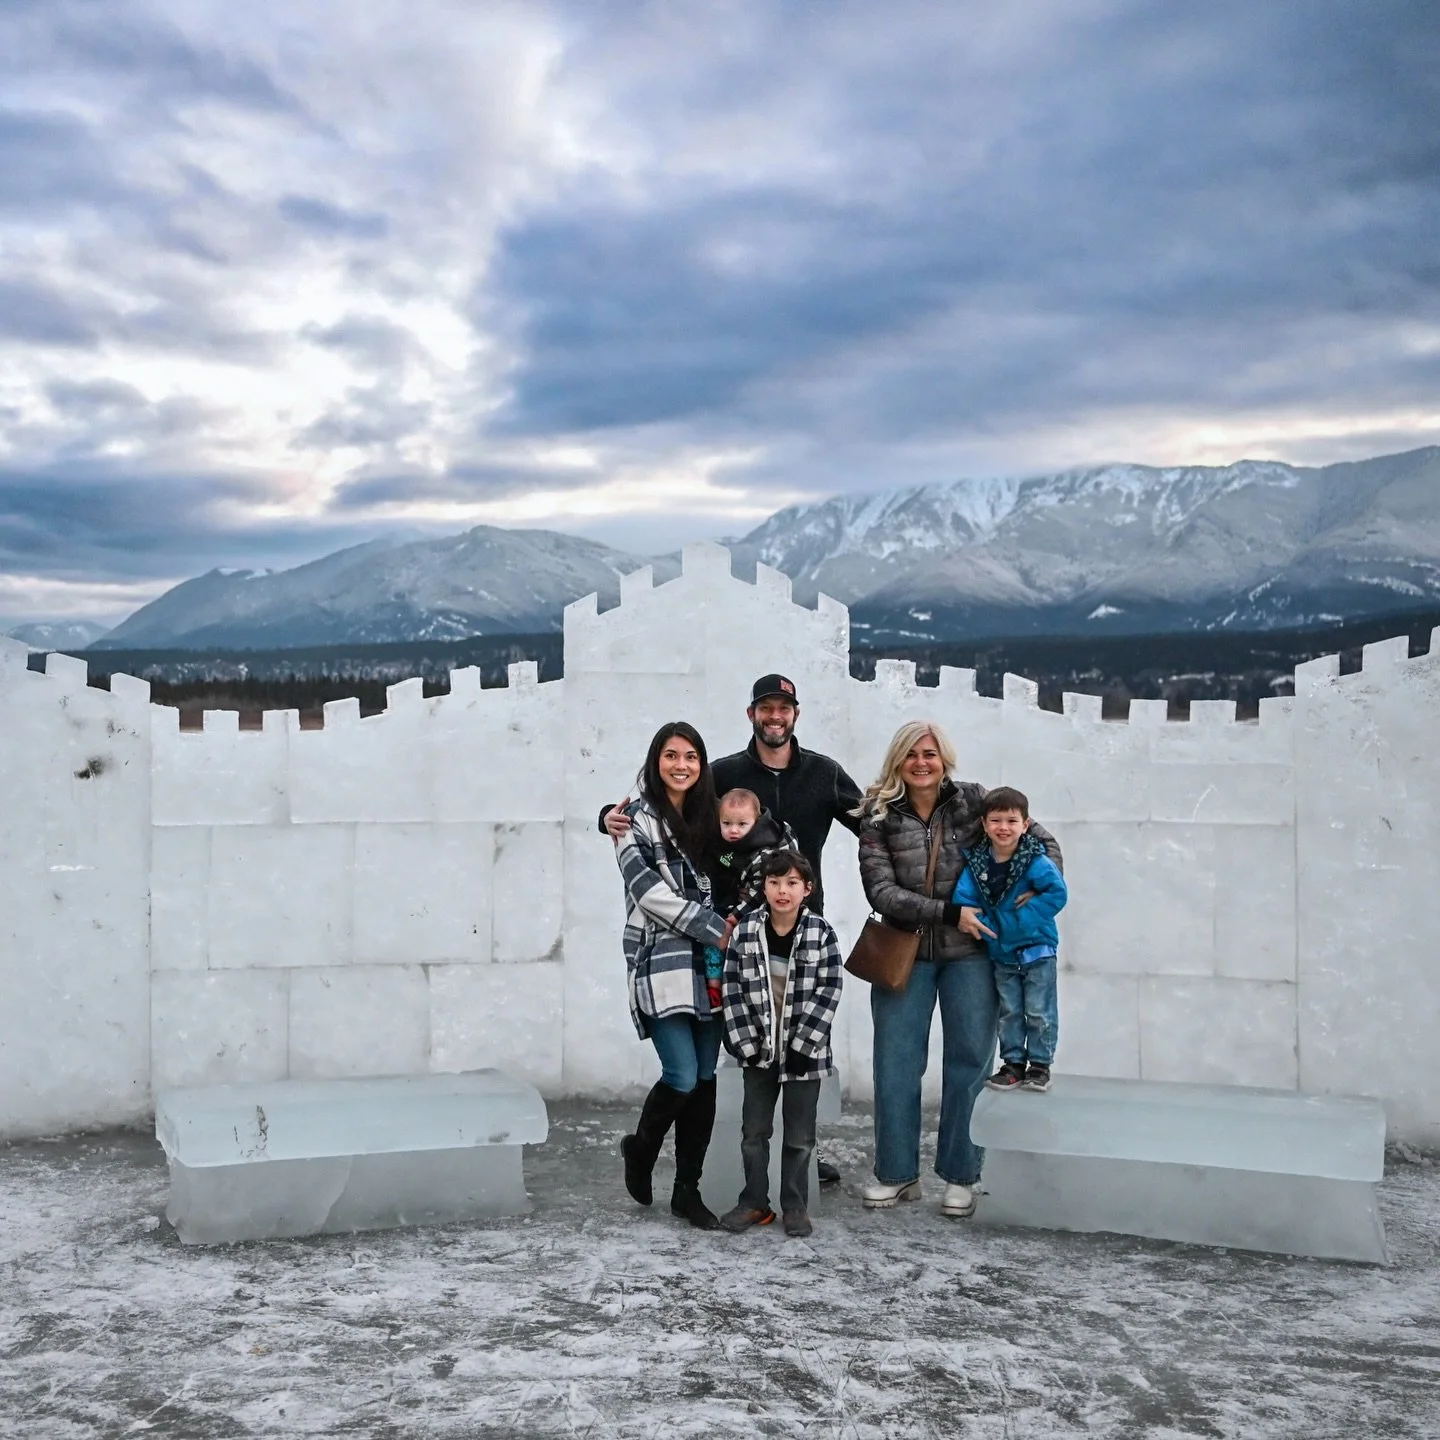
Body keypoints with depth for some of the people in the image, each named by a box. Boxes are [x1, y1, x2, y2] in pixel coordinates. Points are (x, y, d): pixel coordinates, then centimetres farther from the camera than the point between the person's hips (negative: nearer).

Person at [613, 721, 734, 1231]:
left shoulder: (705, 818, 15)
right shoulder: (637, 819, -3)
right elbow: (650, 892, -12)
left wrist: (728, 924, 2)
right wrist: (715, 928, -12)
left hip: (707, 965, 6)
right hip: (661, 963, -6)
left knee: (705, 1078, 4)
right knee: (683, 1076, -12)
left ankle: (687, 1188, 13)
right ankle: (640, 1148, 17)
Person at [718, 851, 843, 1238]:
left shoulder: (821, 933, -8)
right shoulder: (746, 931, -4)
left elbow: (829, 990, -8)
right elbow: (732, 987, -2)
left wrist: (803, 1042, -13)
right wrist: (745, 1041, -8)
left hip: (804, 1051, -2)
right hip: (759, 1050, 2)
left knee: (799, 1135, 8)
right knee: (754, 1131, 11)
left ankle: (795, 1206, 21)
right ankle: (754, 1202, 24)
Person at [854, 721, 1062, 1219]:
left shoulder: (973, 800, -1)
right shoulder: (880, 818, -2)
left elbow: (1042, 840, 5)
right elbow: (882, 892, -10)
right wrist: (950, 913, -15)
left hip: (970, 954, 0)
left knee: (969, 1063, 3)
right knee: (896, 1065, 4)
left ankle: (960, 1177, 17)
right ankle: (897, 1173, 19)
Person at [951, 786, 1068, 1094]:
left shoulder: (1035, 861, -18)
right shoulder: (976, 862, -8)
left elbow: (1058, 893, -20)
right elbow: (962, 900, -8)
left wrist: (1028, 912, -22)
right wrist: (984, 926, -17)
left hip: (1037, 948, -4)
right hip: (1001, 952, 4)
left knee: (1039, 1011, 3)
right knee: (1009, 1012, 13)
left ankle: (1040, 1064, 17)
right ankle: (1014, 1063, 24)